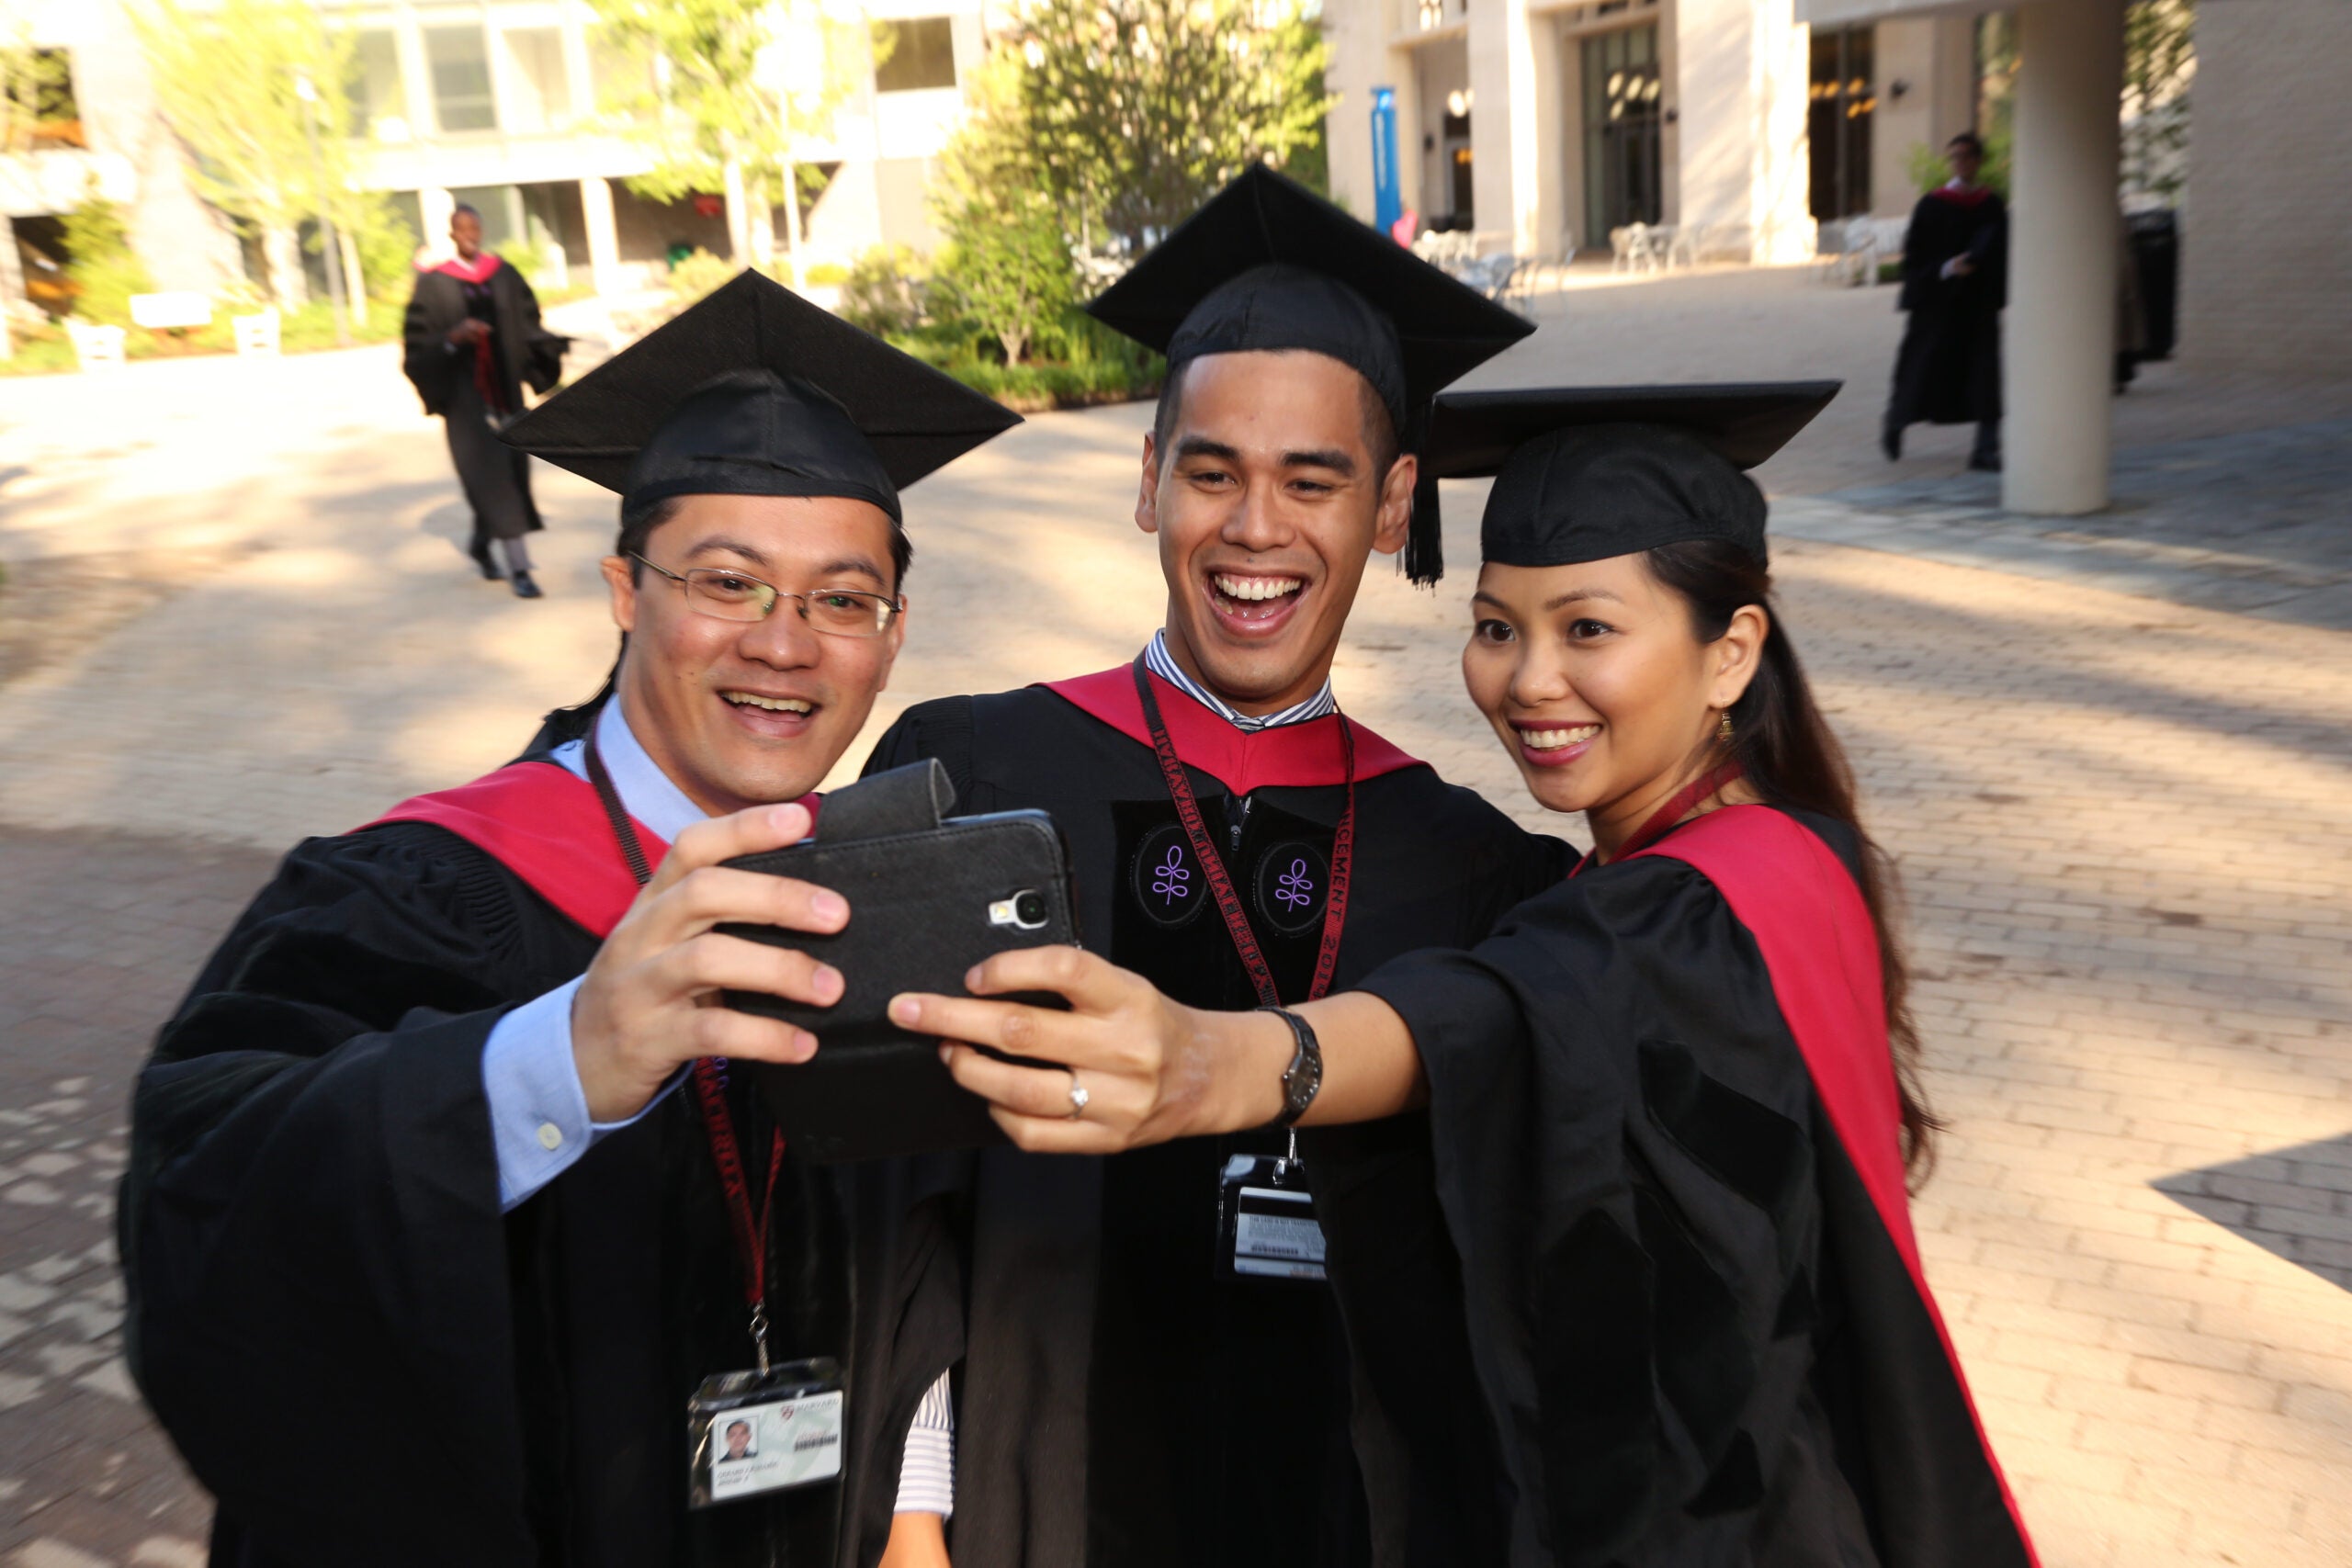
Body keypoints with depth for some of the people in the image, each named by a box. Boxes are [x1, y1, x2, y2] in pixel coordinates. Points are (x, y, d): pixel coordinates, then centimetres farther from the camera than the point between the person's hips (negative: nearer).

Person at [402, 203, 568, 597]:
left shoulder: (504, 275, 7)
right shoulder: (433, 283, -3)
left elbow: (528, 324, 10)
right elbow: (418, 342, -5)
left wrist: (552, 344, -9)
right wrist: (453, 337, -22)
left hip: (504, 384, 4)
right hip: (465, 392, -4)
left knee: (511, 471, 9)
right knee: (492, 478, -7)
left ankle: (480, 543, 35)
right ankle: (518, 567, -6)